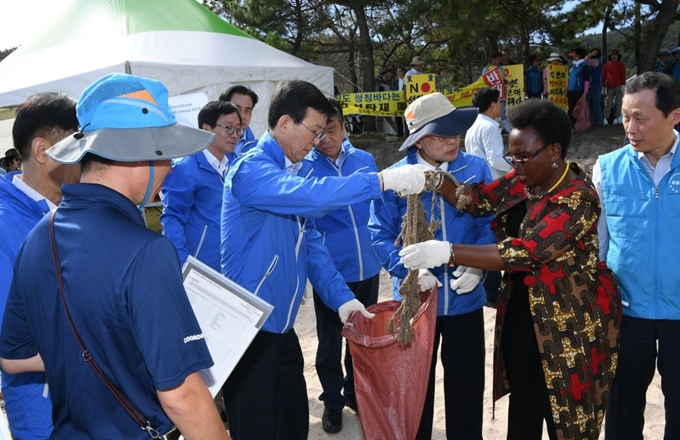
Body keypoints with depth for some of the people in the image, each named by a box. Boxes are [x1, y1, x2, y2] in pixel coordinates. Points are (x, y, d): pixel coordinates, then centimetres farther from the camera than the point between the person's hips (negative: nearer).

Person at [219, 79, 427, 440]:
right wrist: (383, 180, -33)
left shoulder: (297, 170, 9)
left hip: (282, 326, 8)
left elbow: (310, 242, 9)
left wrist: (340, 297, 0)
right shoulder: (251, 170, -18)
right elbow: (310, 195, -37)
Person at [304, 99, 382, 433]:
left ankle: (355, 391, 41)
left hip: (368, 267, 3)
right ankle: (332, 400, 34)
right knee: (330, 340, 13)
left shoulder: (365, 160, 0)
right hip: (330, 271, -3)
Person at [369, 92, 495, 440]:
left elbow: (489, 225, -1)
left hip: (466, 298, 2)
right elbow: (380, 235, -8)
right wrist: (409, 270, -21)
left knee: (467, 385, 18)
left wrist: (476, 267, -15)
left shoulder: (476, 169, -6)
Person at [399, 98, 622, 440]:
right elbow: (477, 199, -4)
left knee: (564, 413, 10)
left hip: (568, 321, -7)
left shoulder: (578, 200, -24)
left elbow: (525, 251, -33)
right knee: (522, 405, 19)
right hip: (518, 312, 7)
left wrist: (447, 252, -38)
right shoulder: (522, 180, 1)